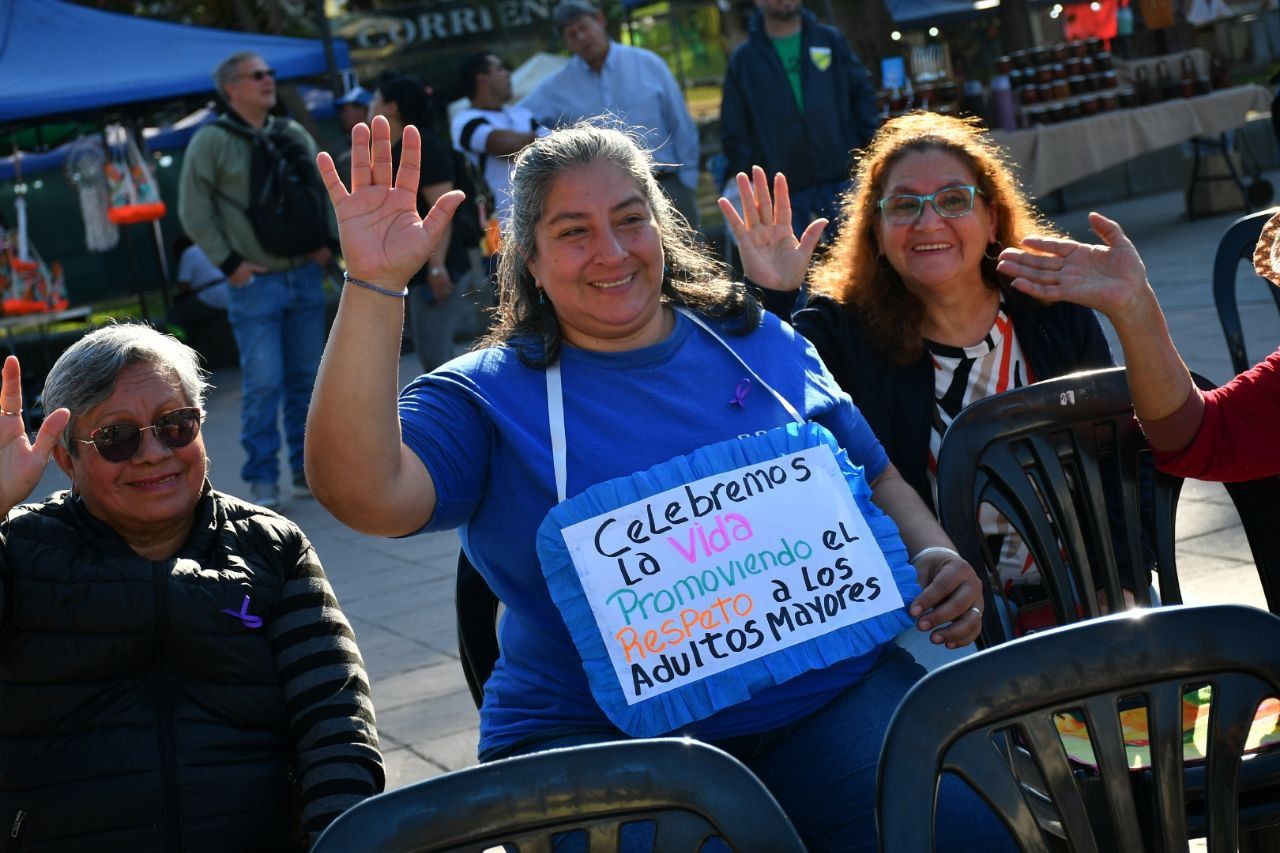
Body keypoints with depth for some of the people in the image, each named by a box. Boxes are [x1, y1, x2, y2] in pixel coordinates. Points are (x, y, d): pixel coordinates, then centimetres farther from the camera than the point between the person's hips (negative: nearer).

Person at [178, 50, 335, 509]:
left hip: (305, 276, 5)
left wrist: (327, 241, 8)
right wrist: (229, 262, -10)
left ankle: (308, 470, 20)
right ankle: (262, 481, 0)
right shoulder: (211, 142, -6)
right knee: (263, 382, -9)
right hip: (255, 282, -5)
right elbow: (194, 212, -6)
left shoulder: (294, 135, 9)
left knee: (306, 379, 9)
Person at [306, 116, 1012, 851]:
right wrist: (375, 284, -24)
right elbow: (365, 493, -17)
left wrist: (936, 557, 1)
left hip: (829, 697, 3)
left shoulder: (761, 343, 15)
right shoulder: (488, 396, 2)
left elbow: (874, 477, 23)